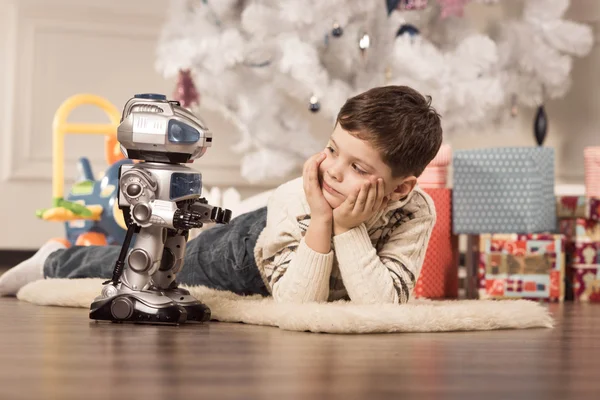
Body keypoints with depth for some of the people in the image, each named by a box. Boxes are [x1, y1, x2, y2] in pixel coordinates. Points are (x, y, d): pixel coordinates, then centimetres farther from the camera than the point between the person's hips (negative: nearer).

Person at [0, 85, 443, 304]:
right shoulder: (295, 200, -41)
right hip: (246, 248, -2)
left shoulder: (417, 212, -38)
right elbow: (295, 304, -45)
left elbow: (386, 304, -46)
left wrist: (348, 229, -53)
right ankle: (56, 261, 48)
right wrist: (321, 221, -54)